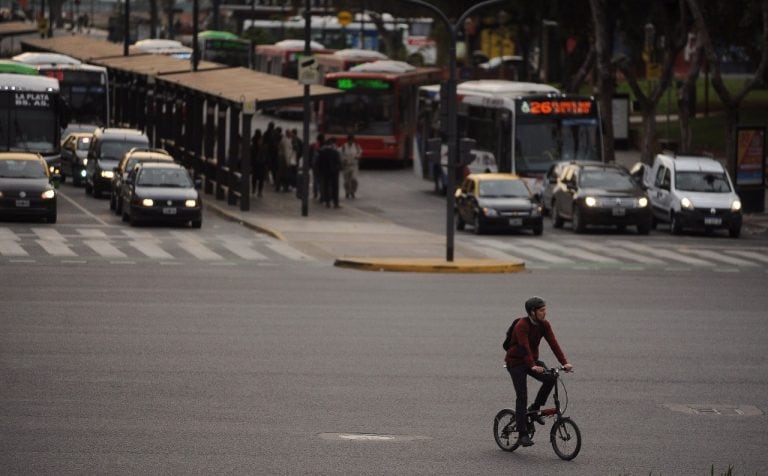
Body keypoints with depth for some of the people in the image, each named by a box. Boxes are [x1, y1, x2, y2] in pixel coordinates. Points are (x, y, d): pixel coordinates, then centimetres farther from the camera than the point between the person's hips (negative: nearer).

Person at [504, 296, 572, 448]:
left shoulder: (544, 325, -4)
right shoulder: (522, 325, -23)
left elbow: (553, 344, -11)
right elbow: (524, 347, -34)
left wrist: (564, 362, -24)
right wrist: (533, 366, -47)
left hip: (532, 360, 6)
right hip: (516, 362, -6)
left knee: (550, 378, -20)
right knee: (522, 397, -12)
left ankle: (534, 409, -1)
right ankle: (523, 435, -9)